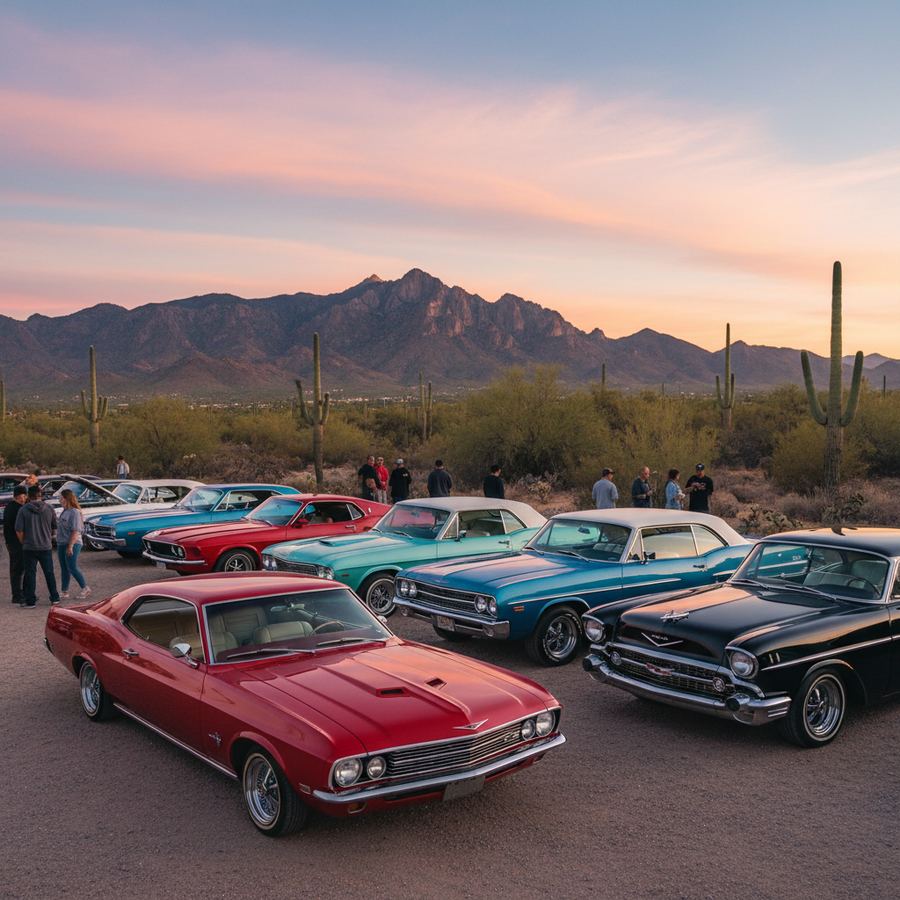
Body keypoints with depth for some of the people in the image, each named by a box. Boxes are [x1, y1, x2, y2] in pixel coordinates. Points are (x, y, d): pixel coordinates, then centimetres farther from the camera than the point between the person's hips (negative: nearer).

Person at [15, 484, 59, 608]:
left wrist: (24, 542, 4)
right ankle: (55, 598, 18)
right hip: (46, 547, 2)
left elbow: (19, 530, -11)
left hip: (29, 547, -2)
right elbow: (54, 527, 9)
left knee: (30, 574, 5)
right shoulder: (49, 509, -1)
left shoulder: (23, 510, -9)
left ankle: (30, 601, 6)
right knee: (49, 573, 13)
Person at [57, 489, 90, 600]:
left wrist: (70, 546, -24)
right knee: (64, 569, 10)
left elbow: (75, 531, -21)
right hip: (61, 544, 9)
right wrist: (59, 544, 18)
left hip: (72, 544, -9)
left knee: (72, 568, -7)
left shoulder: (74, 512, -16)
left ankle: (85, 589, 4)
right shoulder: (64, 511, 14)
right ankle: (64, 592, 15)